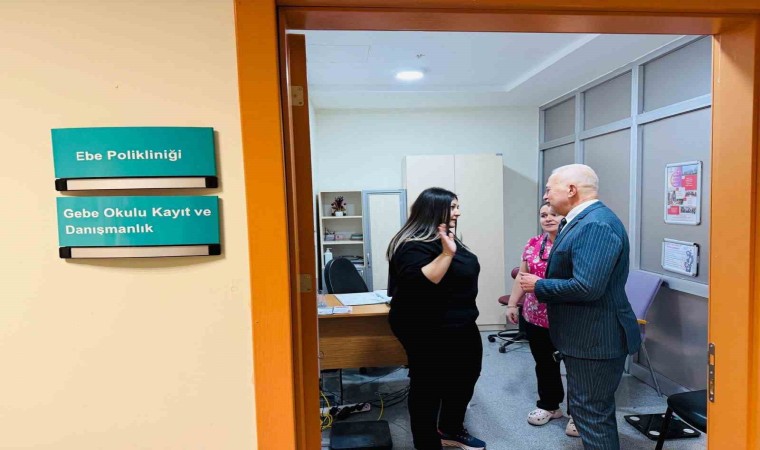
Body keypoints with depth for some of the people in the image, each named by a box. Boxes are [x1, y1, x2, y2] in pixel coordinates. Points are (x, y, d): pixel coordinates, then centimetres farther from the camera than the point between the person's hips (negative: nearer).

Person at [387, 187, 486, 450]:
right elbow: (417, 284, -36)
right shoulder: (414, 246, -22)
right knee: (429, 388, 4)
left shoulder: (446, 239, 10)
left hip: (460, 325, 11)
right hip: (429, 332, -11)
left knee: (463, 378, 22)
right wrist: (446, 254, -38)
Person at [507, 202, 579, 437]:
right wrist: (512, 304, 9)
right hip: (536, 317, 5)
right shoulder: (533, 244, 6)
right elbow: (521, 276, 11)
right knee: (544, 363, 17)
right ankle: (548, 405, 35)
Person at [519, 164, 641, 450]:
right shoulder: (584, 221, 10)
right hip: (588, 335, 10)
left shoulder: (596, 224, -24)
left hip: (595, 338, -10)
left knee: (592, 413, 3)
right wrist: (541, 280, 3)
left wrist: (538, 286, -19)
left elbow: (587, 286, -31)